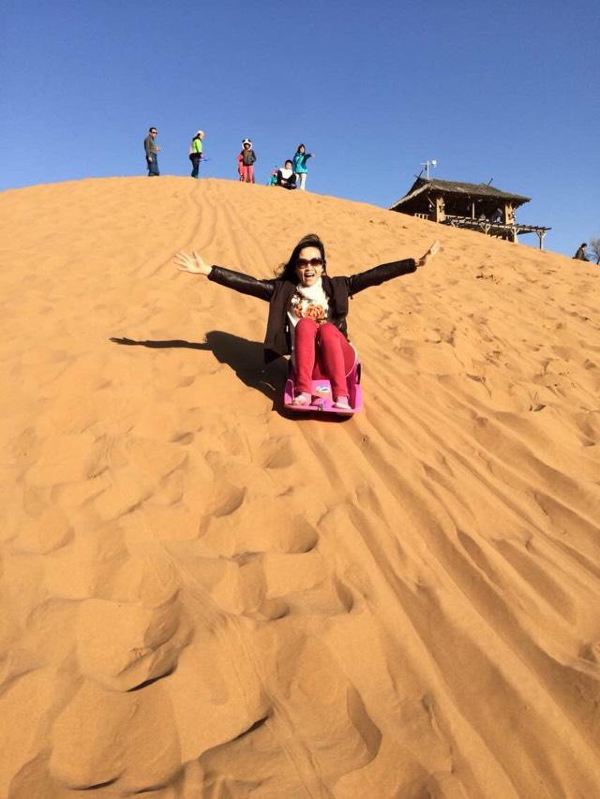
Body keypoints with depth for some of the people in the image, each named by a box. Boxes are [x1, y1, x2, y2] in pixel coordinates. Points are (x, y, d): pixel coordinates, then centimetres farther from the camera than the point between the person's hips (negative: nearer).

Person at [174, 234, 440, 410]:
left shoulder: (336, 286, 9)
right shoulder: (283, 289, 8)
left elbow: (375, 275, 3)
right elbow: (246, 283, -1)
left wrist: (418, 262, -2)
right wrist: (207, 270, -10)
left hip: (340, 361, 1)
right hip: (306, 363, 0)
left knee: (328, 328, -28)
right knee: (305, 324, -25)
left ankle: (341, 397, -34)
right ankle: (303, 391, -31)